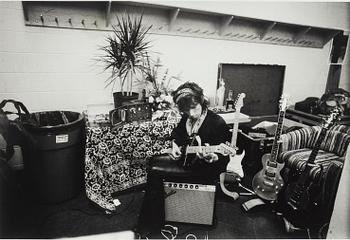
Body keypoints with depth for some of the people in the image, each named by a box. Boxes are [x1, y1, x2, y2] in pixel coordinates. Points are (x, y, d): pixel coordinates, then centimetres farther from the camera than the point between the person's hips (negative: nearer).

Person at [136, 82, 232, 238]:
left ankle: (150, 226, 6)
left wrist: (212, 158, -42)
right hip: (184, 157, 8)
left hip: (204, 170, -8)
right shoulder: (187, 118, -3)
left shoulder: (218, 123, -24)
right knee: (153, 161, 8)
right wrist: (175, 144, 0)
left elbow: (224, 159, -21)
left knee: (155, 172, -15)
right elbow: (176, 132, 19)